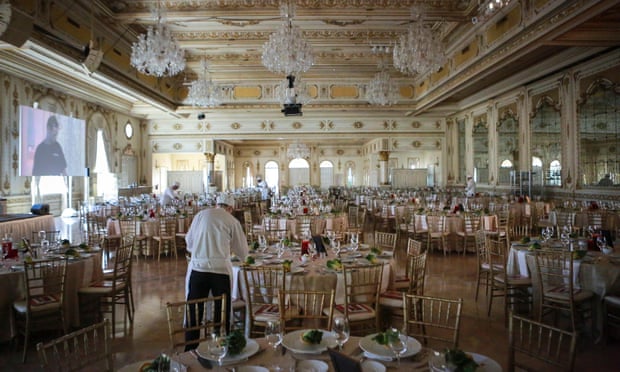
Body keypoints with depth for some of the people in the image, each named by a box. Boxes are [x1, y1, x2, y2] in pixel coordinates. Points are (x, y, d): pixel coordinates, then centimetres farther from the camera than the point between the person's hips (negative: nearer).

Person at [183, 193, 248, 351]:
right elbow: (242, 252, 10)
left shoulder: (201, 215, 7)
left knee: (194, 313, 14)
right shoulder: (233, 221, 2)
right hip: (221, 270, -2)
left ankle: (190, 350, 23)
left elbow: (189, 242, 17)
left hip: (198, 268, 2)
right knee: (222, 314, 13)